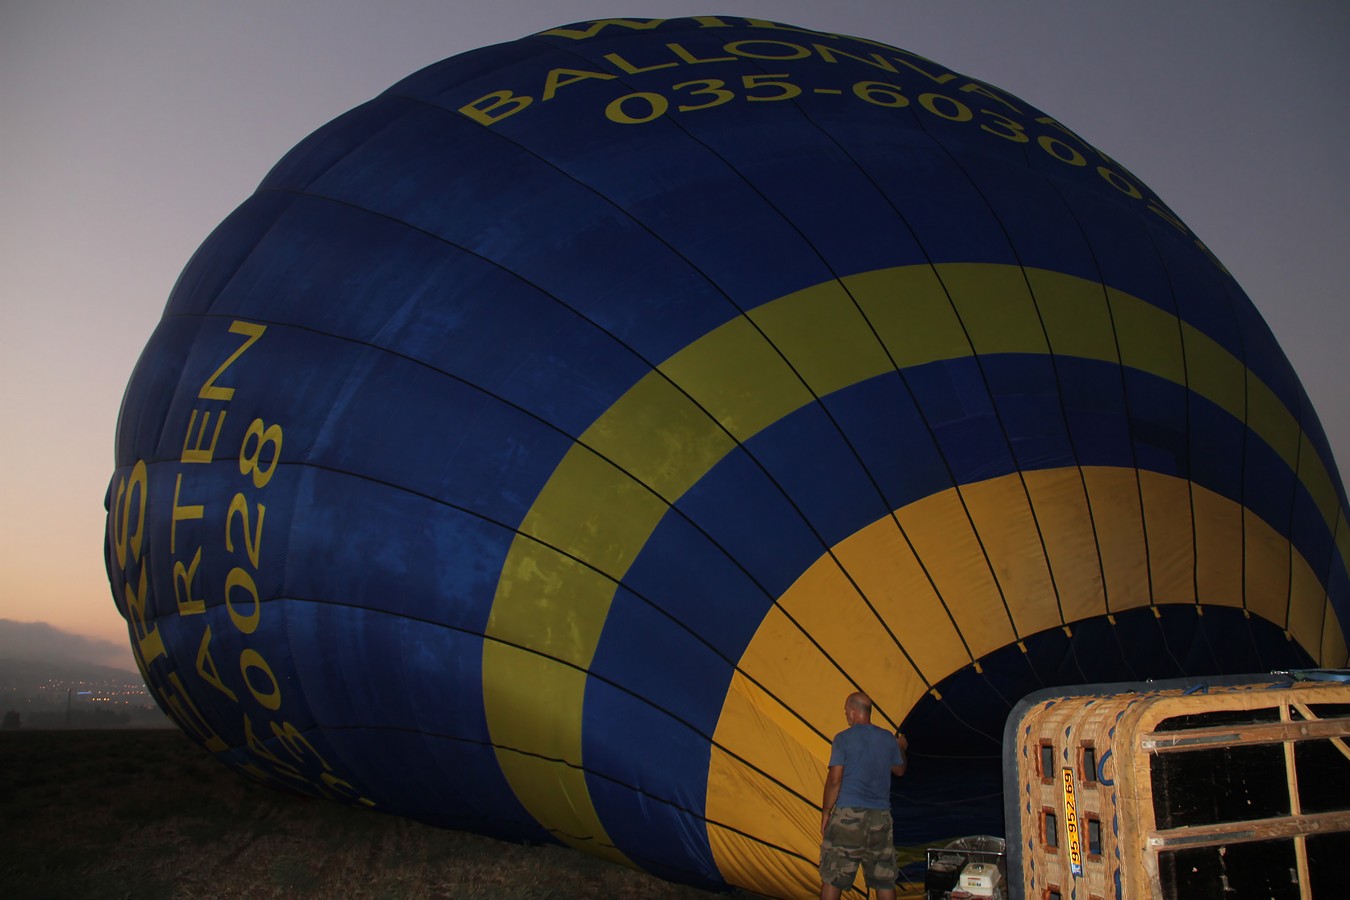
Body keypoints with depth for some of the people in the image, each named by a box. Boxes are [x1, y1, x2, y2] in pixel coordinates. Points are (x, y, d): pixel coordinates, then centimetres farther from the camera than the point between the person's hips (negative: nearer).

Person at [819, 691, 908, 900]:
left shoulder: (843, 739, -7)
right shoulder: (888, 739, 6)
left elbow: (834, 780, -11)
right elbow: (899, 770, 23)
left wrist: (825, 813, -1)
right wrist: (901, 749, 43)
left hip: (848, 815, -4)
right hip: (880, 818, 4)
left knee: (832, 878, 4)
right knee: (884, 881, 11)